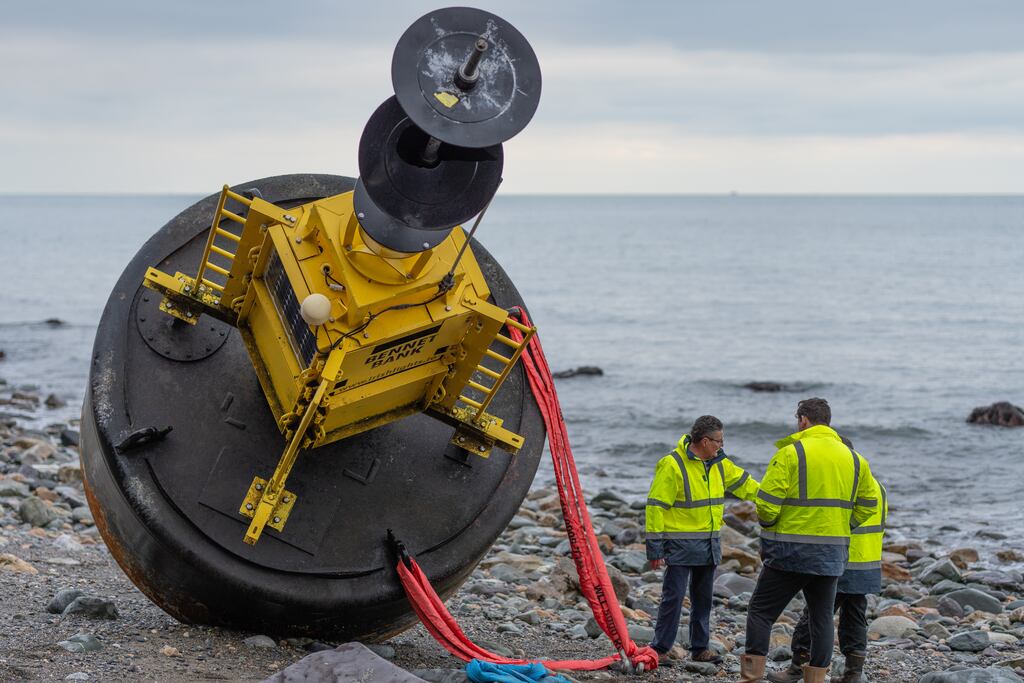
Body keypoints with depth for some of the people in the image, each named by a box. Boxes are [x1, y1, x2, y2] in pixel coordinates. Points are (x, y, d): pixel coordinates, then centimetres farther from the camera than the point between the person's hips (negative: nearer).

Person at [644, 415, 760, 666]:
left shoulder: (719, 464, 8)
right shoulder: (672, 465, -15)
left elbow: (744, 484, 19)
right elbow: (656, 506, -15)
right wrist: (655, 547, -16)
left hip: (709, 545, 7)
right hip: (680, 544, -7)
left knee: (703, 598, 14)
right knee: (674, 596, -6)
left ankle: (700, 647, 23)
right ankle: (660, 648, 2)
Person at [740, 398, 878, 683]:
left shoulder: (791, 452, -10)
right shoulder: (853, 458, 9)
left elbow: (766, 502, -14)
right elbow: (868, 506, 14)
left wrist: (769, 528, 4)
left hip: (791, 552, -5)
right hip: (832, 555, 5)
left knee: (761, 610, 4)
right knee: (821, 616, 15)